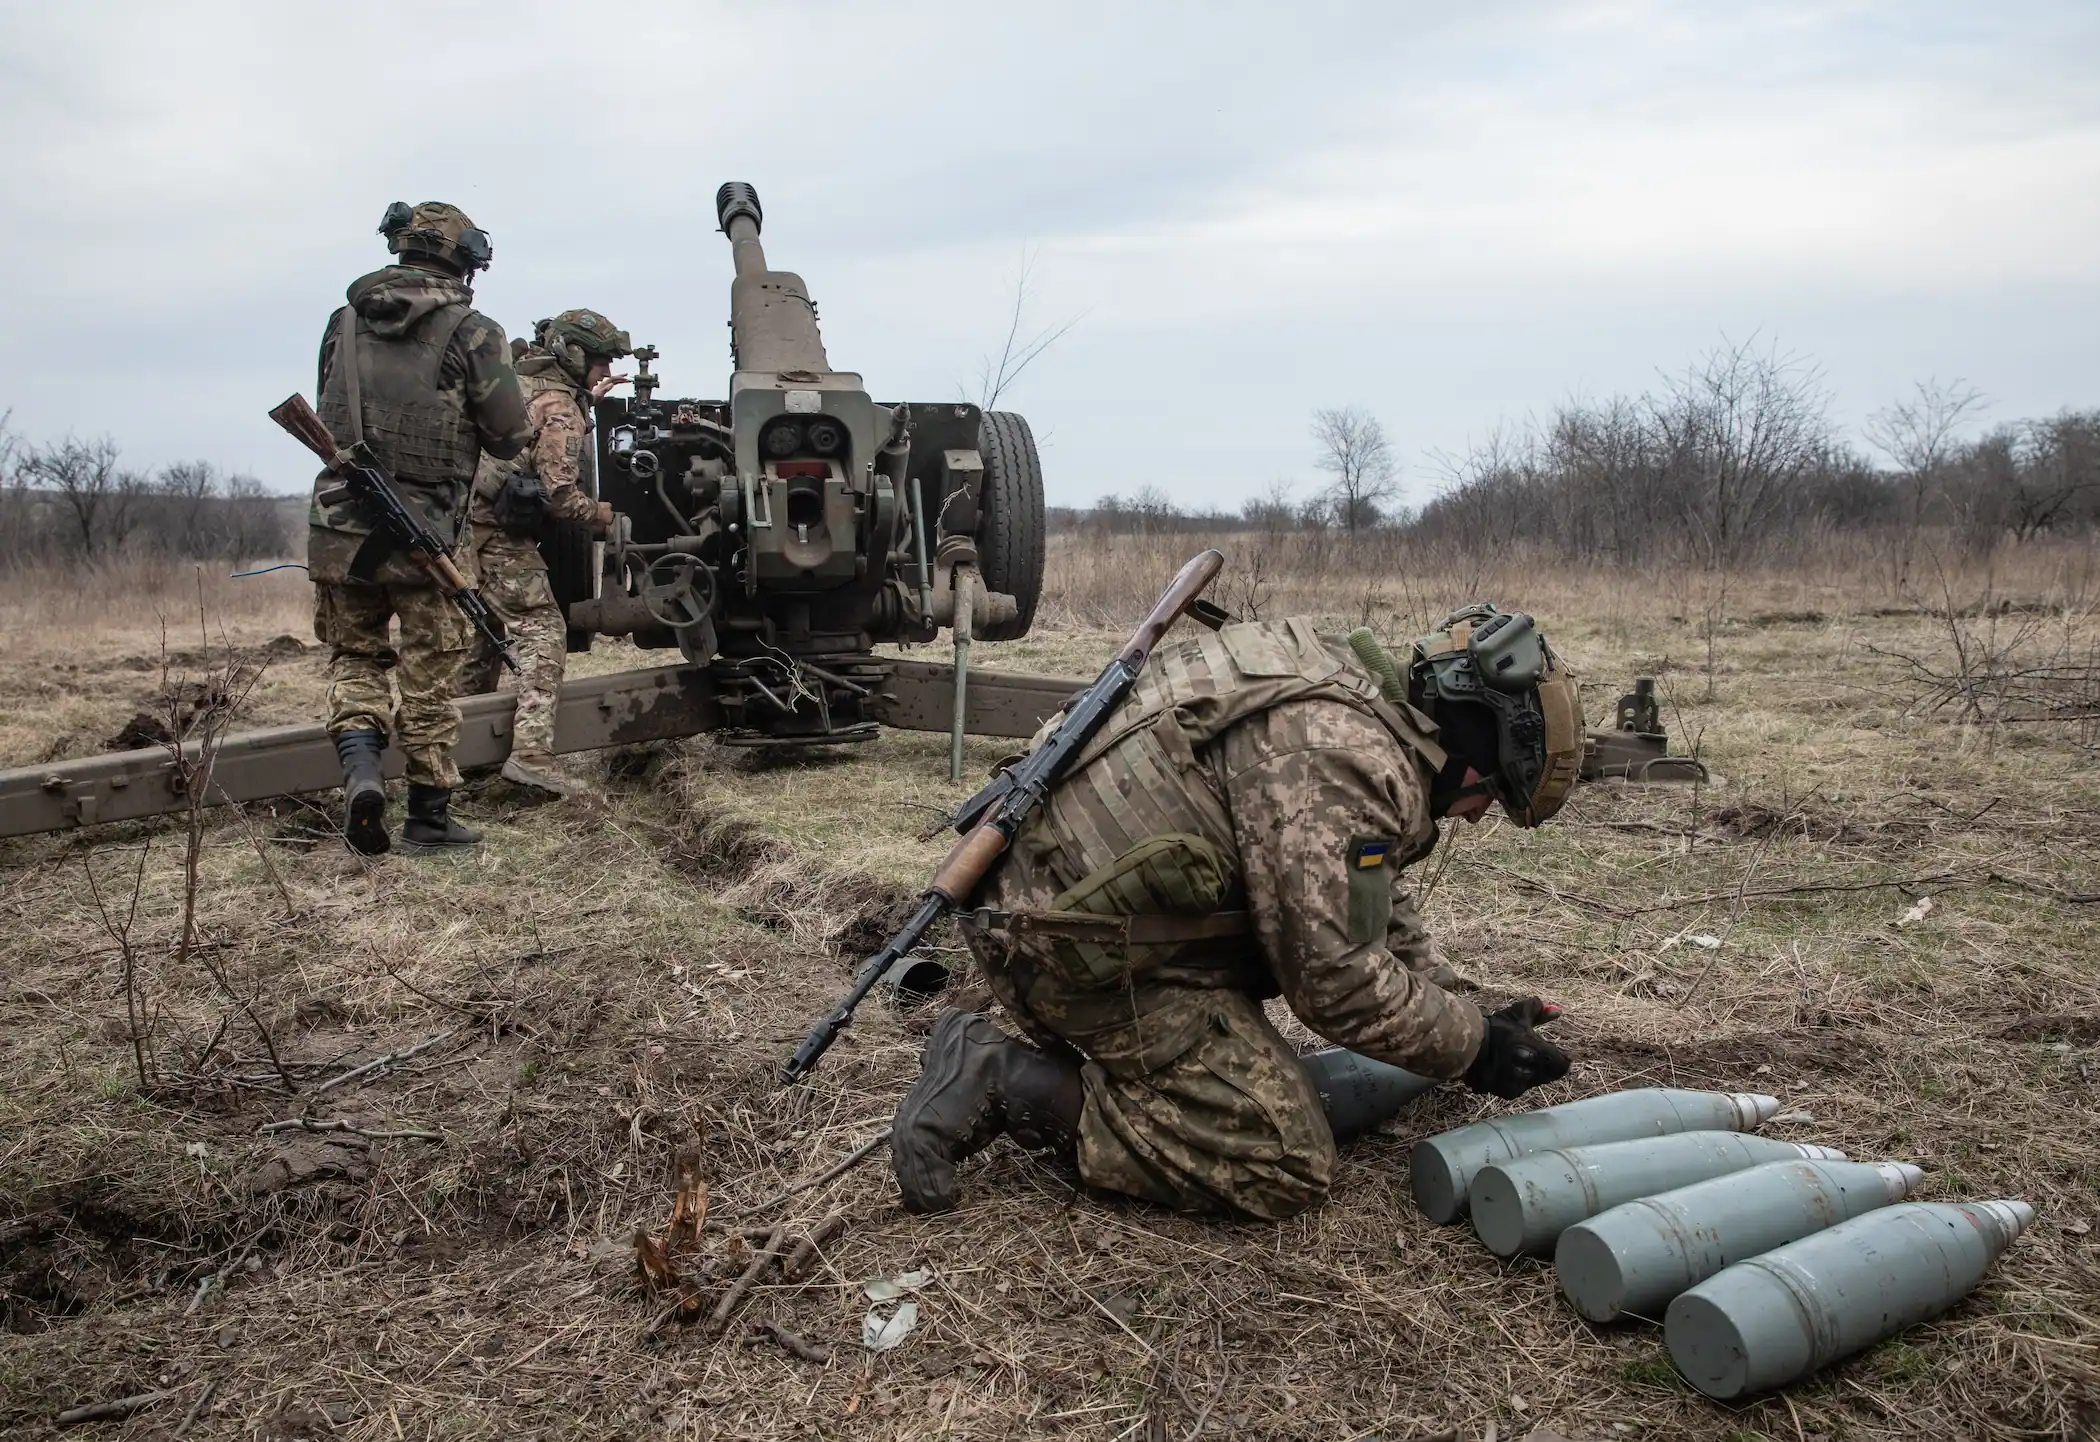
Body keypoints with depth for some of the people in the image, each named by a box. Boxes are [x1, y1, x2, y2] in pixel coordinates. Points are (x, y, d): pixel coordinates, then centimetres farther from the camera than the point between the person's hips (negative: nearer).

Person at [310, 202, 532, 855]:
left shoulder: (344, 322, 9)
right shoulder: (470, 331, -5)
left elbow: (329, 415, 17)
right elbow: (511, 438, -4)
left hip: (339, 525, 3)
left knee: (353, 656, 18)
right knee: (428, 675, 7)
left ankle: (360, 765, -6)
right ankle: (429, 816, 15)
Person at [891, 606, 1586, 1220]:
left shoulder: (1348, 691, 15)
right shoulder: (1348, 757, -19)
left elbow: (1369, 898, 25)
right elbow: (1339, 978, -18)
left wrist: (1443, 1006, 20)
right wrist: (1475, 1047, -3)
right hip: (1079, 948, -10)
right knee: (1286, 1166, -6)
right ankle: (1006, 1084, -7)